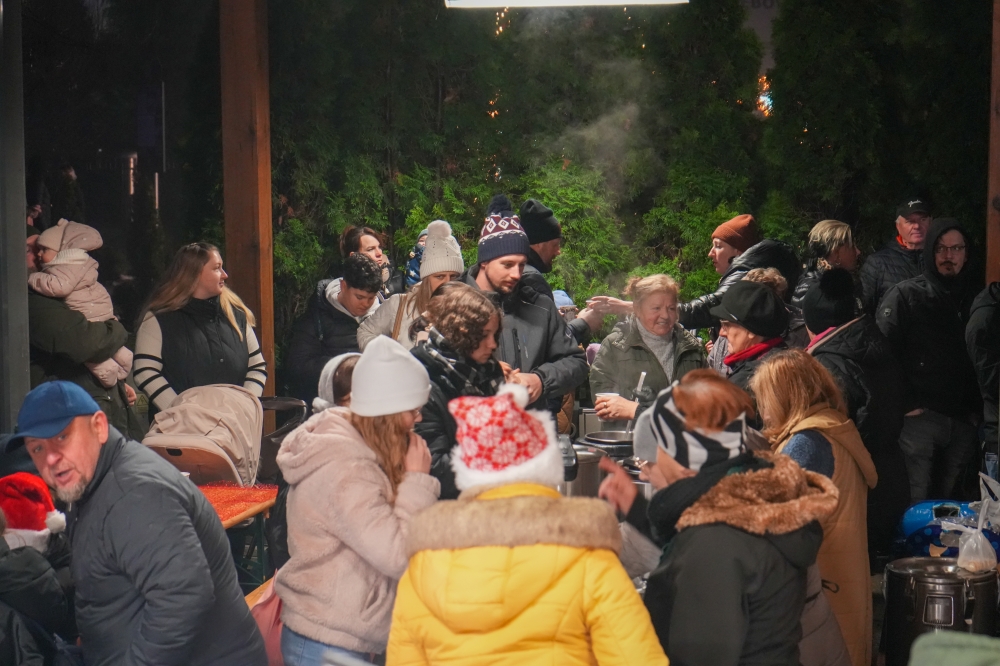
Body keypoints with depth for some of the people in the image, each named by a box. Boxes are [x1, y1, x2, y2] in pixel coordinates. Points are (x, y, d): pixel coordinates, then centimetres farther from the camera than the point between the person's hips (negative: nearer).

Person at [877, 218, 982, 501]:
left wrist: (977, 408, 4)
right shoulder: (905, 295, -3)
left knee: (953, 505, 13)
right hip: (919, 418, -4)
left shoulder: (976, 297, 9)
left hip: (964, 421, 4)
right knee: (916, 505, -1)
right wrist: (906, 404, -12)